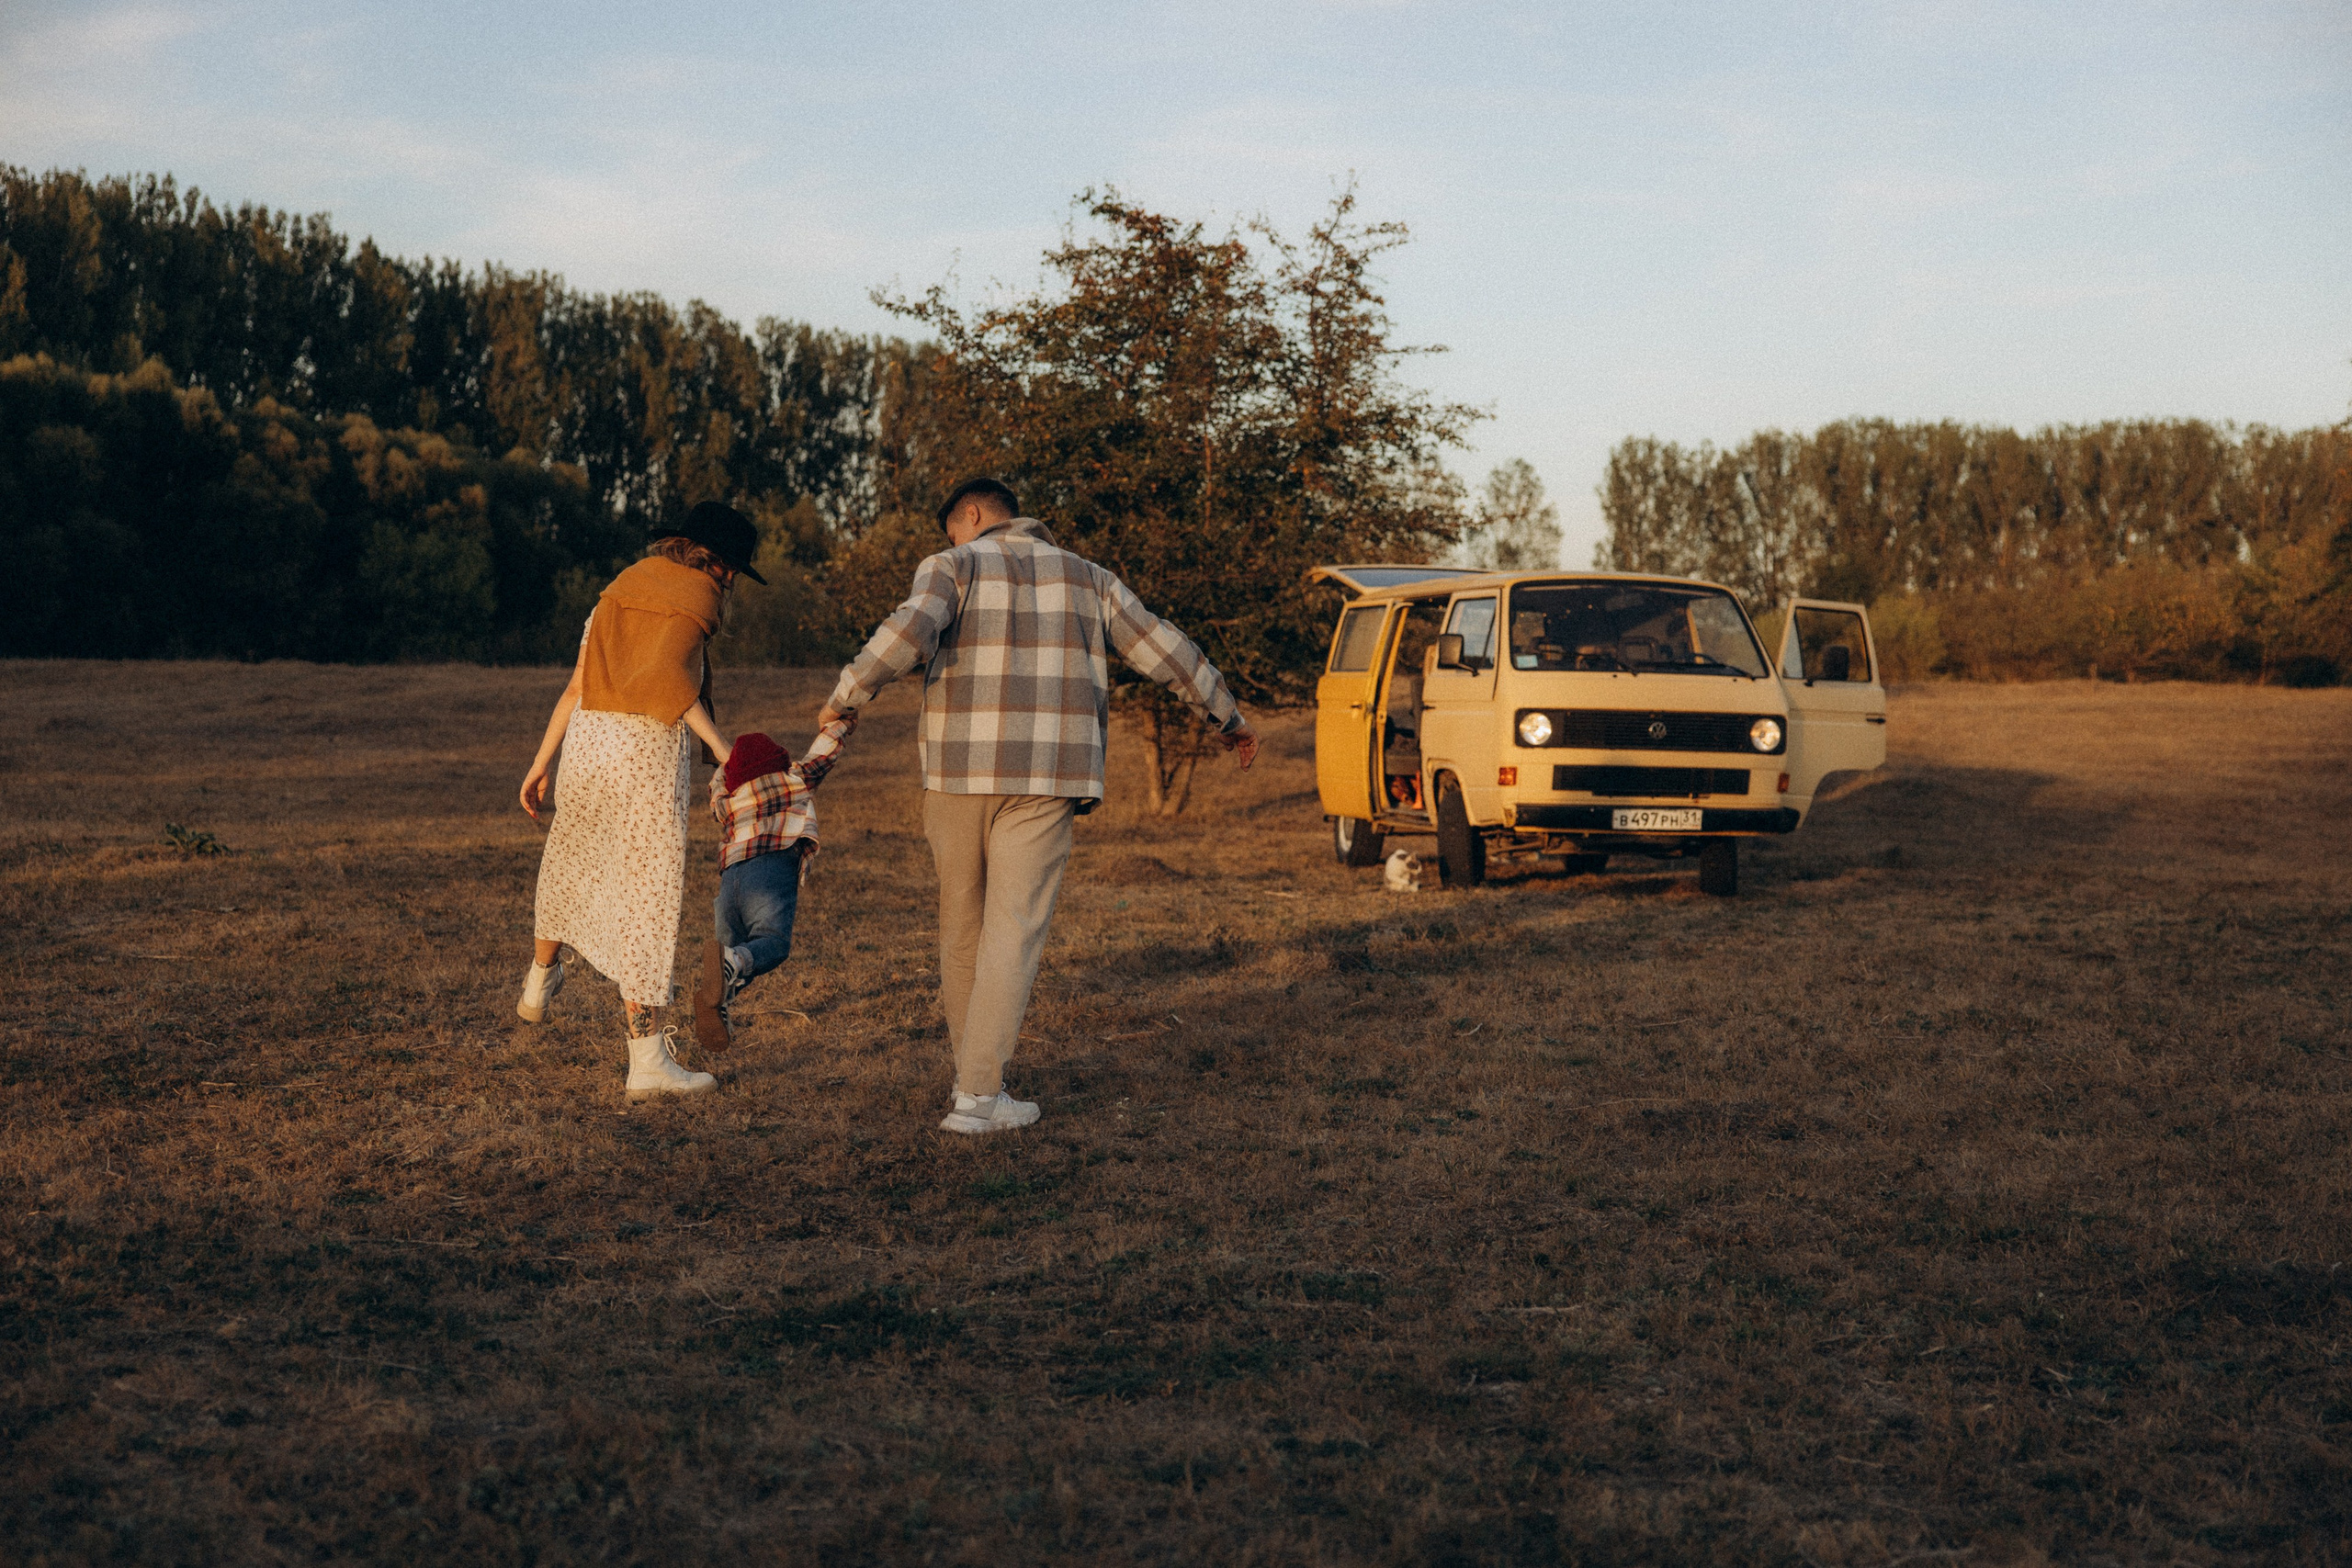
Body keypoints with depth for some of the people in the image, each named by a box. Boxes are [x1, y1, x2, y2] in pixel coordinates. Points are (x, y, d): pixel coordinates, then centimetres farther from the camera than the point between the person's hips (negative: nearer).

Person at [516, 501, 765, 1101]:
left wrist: (541, 763, 17)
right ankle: (648, 1060, -1)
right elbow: (664, 674, -23)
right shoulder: (695, 600, -4)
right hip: (649, 756, -6)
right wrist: (717, 743, -22)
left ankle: (540, 981, 53)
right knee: (646, 900, -3)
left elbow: (576, 686, 15)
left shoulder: (620, 592, 17)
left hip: (587, 744, 7)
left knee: (570, 862, 30)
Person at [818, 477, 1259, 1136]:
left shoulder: (953, 567, 6)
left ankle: (973, 1071, 25)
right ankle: (978, 1094, -8)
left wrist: (846, 697, -4)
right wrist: (1228, 717, 29)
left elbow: (908, 633, -15)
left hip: (958, 773, 0)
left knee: (962, 926, 14)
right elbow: (1167, 652, 18)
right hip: (1046, 781, 0)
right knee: (1014, 931, -1)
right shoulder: (1084, 578, 16)